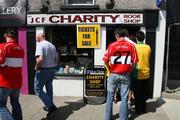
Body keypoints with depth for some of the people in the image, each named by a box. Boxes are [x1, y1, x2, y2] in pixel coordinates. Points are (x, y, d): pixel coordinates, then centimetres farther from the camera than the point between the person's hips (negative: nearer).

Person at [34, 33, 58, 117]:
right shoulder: (52, 46, 9)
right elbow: (56, 59, 13)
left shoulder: (40, 45, -14)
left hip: (43, 70, -8)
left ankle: (51, 106, -4)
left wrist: (36, 67, -11)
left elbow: (40, 59, -27)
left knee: (38, 89, 3)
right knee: (49, 88, 18)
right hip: (52, 70, 8)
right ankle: (49, 106, 30)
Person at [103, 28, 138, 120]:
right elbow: (134, 61, -3)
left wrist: (111, 68, 8)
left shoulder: (112, 45, -8)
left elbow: (106, 61, -9)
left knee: (110, 97, 13)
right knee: (124, 98, 10)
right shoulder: (131, 46, -4)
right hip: (125, 75, 1)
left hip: (113, 74, -1)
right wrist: (129, 70, 11)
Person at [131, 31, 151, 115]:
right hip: (146, 74, 4)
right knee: (144, 93, 15)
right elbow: (148, 58, 10)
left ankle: (138, 110, 16)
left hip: (137, 74, -3)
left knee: (137, 93, 8)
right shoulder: (148, 47, -2)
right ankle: (143, 109, 25)